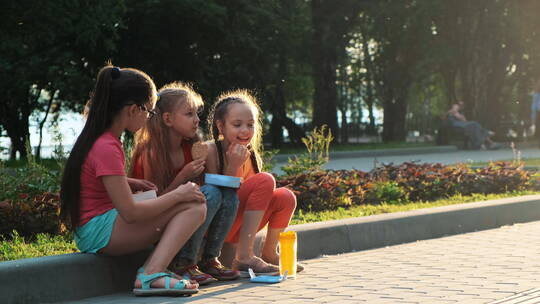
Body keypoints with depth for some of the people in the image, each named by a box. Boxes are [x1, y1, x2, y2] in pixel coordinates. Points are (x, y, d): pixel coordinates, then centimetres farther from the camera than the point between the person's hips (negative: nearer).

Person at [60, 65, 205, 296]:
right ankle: (150, 276, -25)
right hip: (101, 233, -10)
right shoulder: (107, 149, -18)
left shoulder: (97, 139, 11)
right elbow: (130, 213, -21)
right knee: (194, 207, -15)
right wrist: (178, 194, -10)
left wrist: (129, 183, 14)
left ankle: (150, 271, -1)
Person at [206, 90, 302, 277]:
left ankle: (269, 254, 9)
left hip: (233, 229, 7)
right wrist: (233, 167, -24)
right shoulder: (211, 151, -14)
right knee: (265, 180, -23)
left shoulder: (251, 156, 7)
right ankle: (244, 258, -26)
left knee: (285, 197, -7)